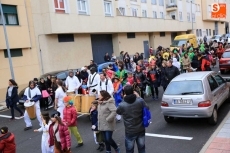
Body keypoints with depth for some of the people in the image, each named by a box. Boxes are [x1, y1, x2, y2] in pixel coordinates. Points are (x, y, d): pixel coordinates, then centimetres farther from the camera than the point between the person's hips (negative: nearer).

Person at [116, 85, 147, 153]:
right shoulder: (140, 101, -17)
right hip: (141, 129, 3)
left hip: (130, 131, -2)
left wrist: (124, 100, 1)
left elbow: (118, 112, 1)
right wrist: (138, 97, 6)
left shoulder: (122, 105, -22)